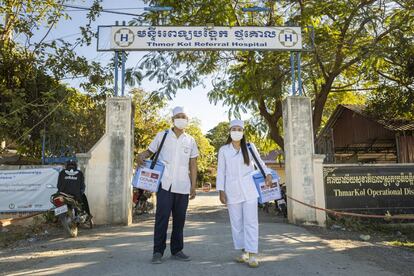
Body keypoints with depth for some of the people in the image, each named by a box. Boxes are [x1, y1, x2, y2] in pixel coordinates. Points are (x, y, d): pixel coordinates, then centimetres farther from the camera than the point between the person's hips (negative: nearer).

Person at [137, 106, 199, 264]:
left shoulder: (190, 141, 11)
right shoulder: (162, 136, 6)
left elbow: (193, 165, 11)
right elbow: (150, 151, 10)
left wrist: (193, 186, 6)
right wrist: (142, 155, -14)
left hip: (183, 186, 3)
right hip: (165, 184, -2)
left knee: (179, 219, 9)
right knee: (162, 218, -4)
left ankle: (176, 251, 21)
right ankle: (158, 252, 8)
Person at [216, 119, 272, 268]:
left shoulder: (250, 147, 5)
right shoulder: (223, 150, 3)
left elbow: (259, 162, 15)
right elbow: (221, 171, 4)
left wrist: (268, 174, -3)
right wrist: (221, 191, -2)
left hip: (249, 190, 0)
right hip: (232, 191, 1)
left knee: (251, 221, -4)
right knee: (237, 223, 6)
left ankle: (252, 255, 0)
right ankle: (244, 252, 20)